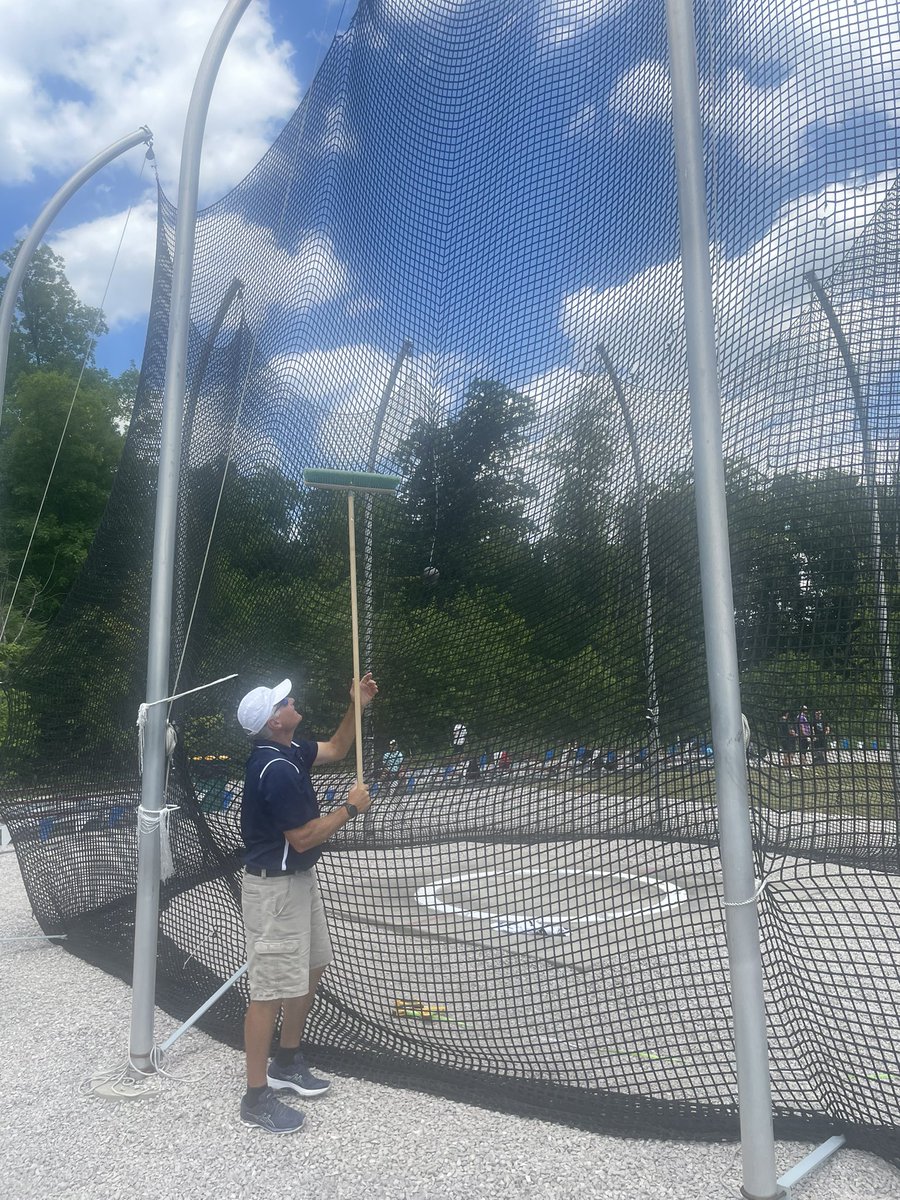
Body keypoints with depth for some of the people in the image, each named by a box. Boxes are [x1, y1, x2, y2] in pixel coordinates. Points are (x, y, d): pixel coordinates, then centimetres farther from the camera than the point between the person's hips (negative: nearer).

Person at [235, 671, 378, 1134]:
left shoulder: (288, 750, 2)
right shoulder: (276, 770, -28)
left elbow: (335, 749, 19)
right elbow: (303, 838, -24)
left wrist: (357, 706, 7)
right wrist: (351, 807, -13)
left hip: (299, 879, 10)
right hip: (275, 888, -10)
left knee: (309, 970, 21)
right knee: (272, 988, 0)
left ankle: (287, 1063, 37)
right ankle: (257, 1097, 14)